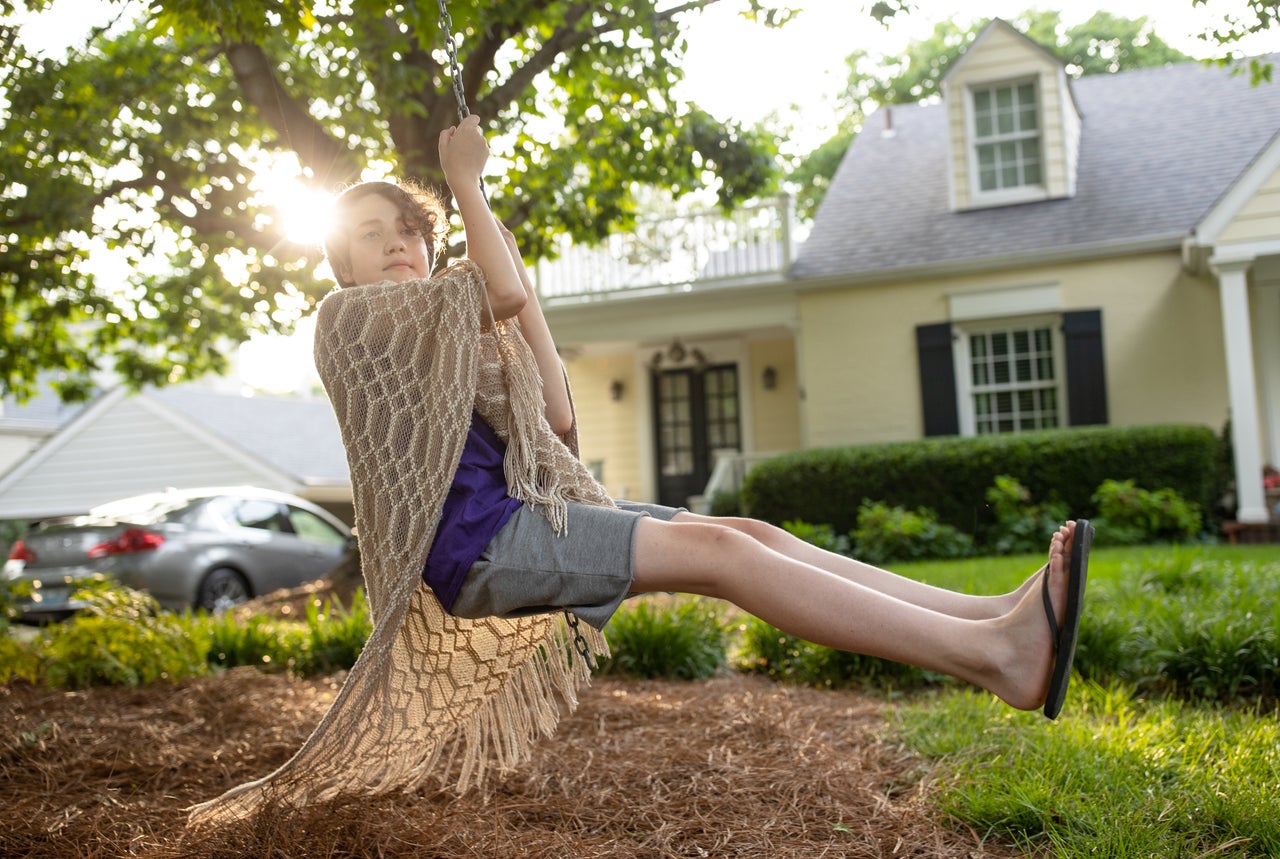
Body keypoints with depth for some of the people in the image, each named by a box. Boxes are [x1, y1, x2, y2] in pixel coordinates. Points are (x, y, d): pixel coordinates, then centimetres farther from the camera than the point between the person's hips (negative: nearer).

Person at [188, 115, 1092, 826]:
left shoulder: (450, 338, 27)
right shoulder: (348, 317, 2)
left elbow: (556, 417, 17)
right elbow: (499, 293, -11)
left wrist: (523, 298, 17)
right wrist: (466, 180, -1)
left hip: (527, 512, 8)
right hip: (475, 537, -8)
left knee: (753, 534, -9)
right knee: (716, 552, -23)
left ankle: (992, 614, -18)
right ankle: (992, 655, -31)